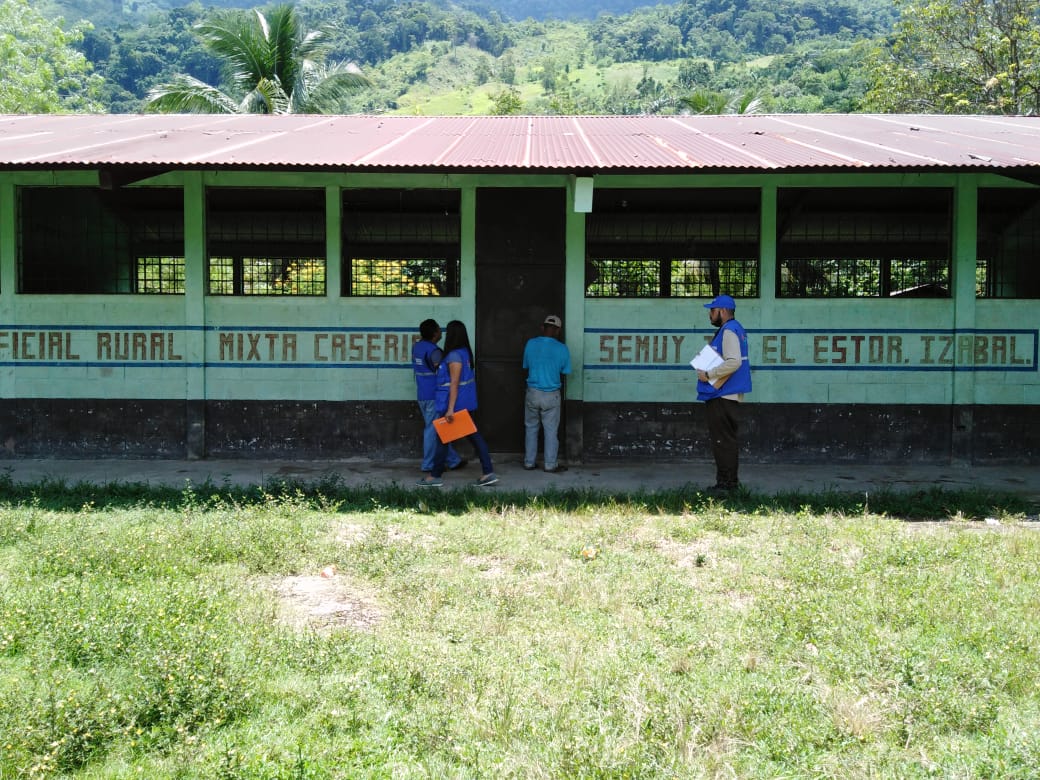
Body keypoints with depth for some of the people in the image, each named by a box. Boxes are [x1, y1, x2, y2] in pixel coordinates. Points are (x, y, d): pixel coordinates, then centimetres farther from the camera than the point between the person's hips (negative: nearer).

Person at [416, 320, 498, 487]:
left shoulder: (454, 355, -17)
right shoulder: (465, 352, 9)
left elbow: (454, 383, -21)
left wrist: (450, 409, -23)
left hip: (455, 402, -9)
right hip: (466, 403, 9)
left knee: (443, 438, 2)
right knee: (474, 435, 8)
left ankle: (435, 476, 12)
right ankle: (489, 473, 6)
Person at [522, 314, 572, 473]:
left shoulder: (530, 344, -3)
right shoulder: (562, 349, -9)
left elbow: (526, 367, 9)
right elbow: (564, 374, 1)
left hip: (532, 393, 2)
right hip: (552, 395, -2)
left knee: (531, 428, 15)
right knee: (551, 431, 7)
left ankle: (529, 462, 19)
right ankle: (551, 464, 12)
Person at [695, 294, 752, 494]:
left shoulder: (729, 331, -15)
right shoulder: (734, 330, 18)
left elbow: (733, 362, -26)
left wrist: (708, 375, -19)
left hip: (722, 396, -11)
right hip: (728, 395, 11)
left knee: (722, 441, -7)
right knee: (728, 440, 15)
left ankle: (725, 483, -5)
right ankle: (731, 482, 21)